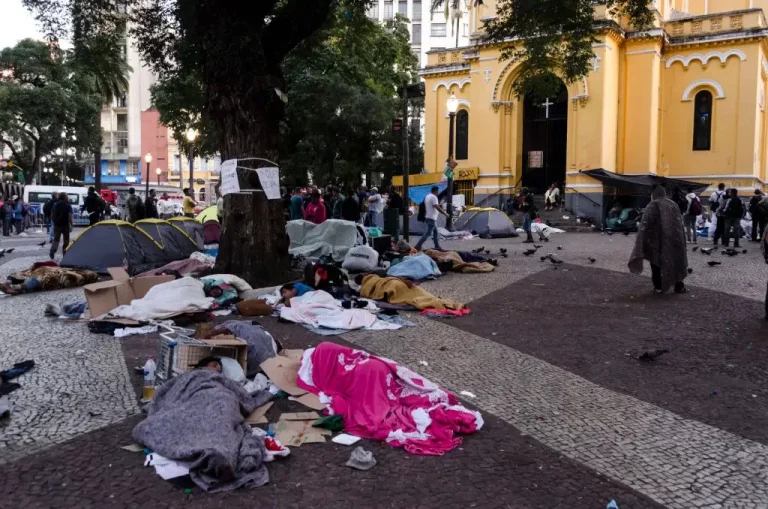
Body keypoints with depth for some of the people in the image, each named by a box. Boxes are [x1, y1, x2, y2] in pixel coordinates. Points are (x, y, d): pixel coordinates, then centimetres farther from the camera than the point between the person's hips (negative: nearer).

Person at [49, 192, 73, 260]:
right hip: (65, 225, -3)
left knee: (56, 239, 8)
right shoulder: (68, 206, -6)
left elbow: (52, 215, 12)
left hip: (57, 225, 3)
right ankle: (65, 253, 9)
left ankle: (52, 251, -14)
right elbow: (70, 216, -14)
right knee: (66, 240, 8)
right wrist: (71, 225, -11)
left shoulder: (55, 205, 8)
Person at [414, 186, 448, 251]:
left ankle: (437, 246, 20)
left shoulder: (427, 196, 14)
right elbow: (437, 207, -23)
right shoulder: (434, 197, -16)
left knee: (435, 232, 16)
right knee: (428, 233, -9)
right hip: (432, 218, -10)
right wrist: (445, 214, -16)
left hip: (428, 217, 10)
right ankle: (418, 246, -13)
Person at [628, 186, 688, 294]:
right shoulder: (673, 204, 10)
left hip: (657, 240, -4)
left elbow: (644, 225, -14)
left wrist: (641, 244, -13)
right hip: (674, 239, 5)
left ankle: (659, 286, 9)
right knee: (675, 261, 15)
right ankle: (679, 286, 16)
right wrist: (682, 242, 19)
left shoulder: (652, 206, -7)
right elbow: (680, 224, 14)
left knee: (656, 262, 8)